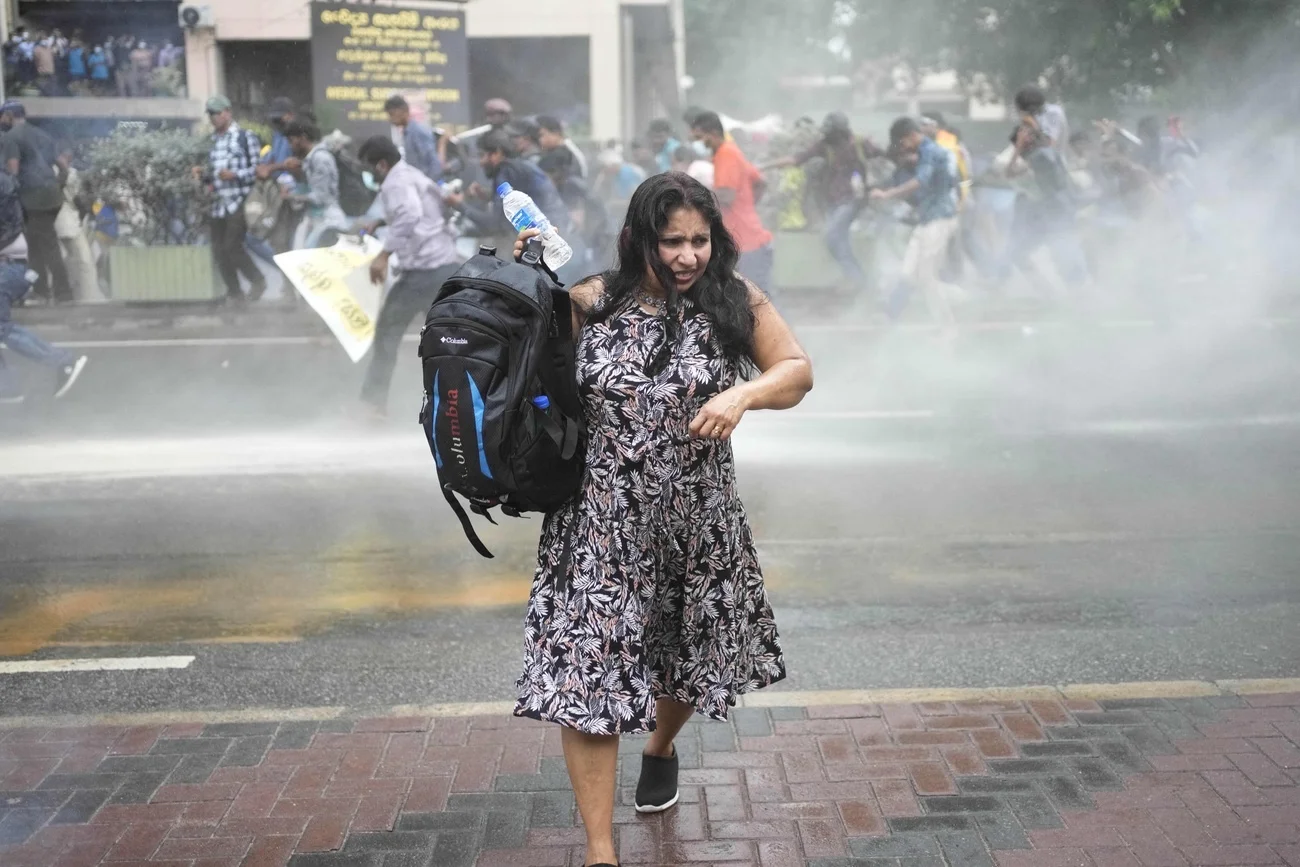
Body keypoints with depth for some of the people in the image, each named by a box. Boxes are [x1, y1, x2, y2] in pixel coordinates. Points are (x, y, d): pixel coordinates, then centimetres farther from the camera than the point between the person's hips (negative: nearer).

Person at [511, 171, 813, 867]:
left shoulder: (734, 301, -4)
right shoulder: (591, 302, -6)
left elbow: (798, 370, 0)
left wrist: (743, 393, -20)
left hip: (697, 520, 2)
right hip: (603, 521, -2)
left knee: (687, 652, 21)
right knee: (588, 665, -7)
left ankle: (661, 747, 55)